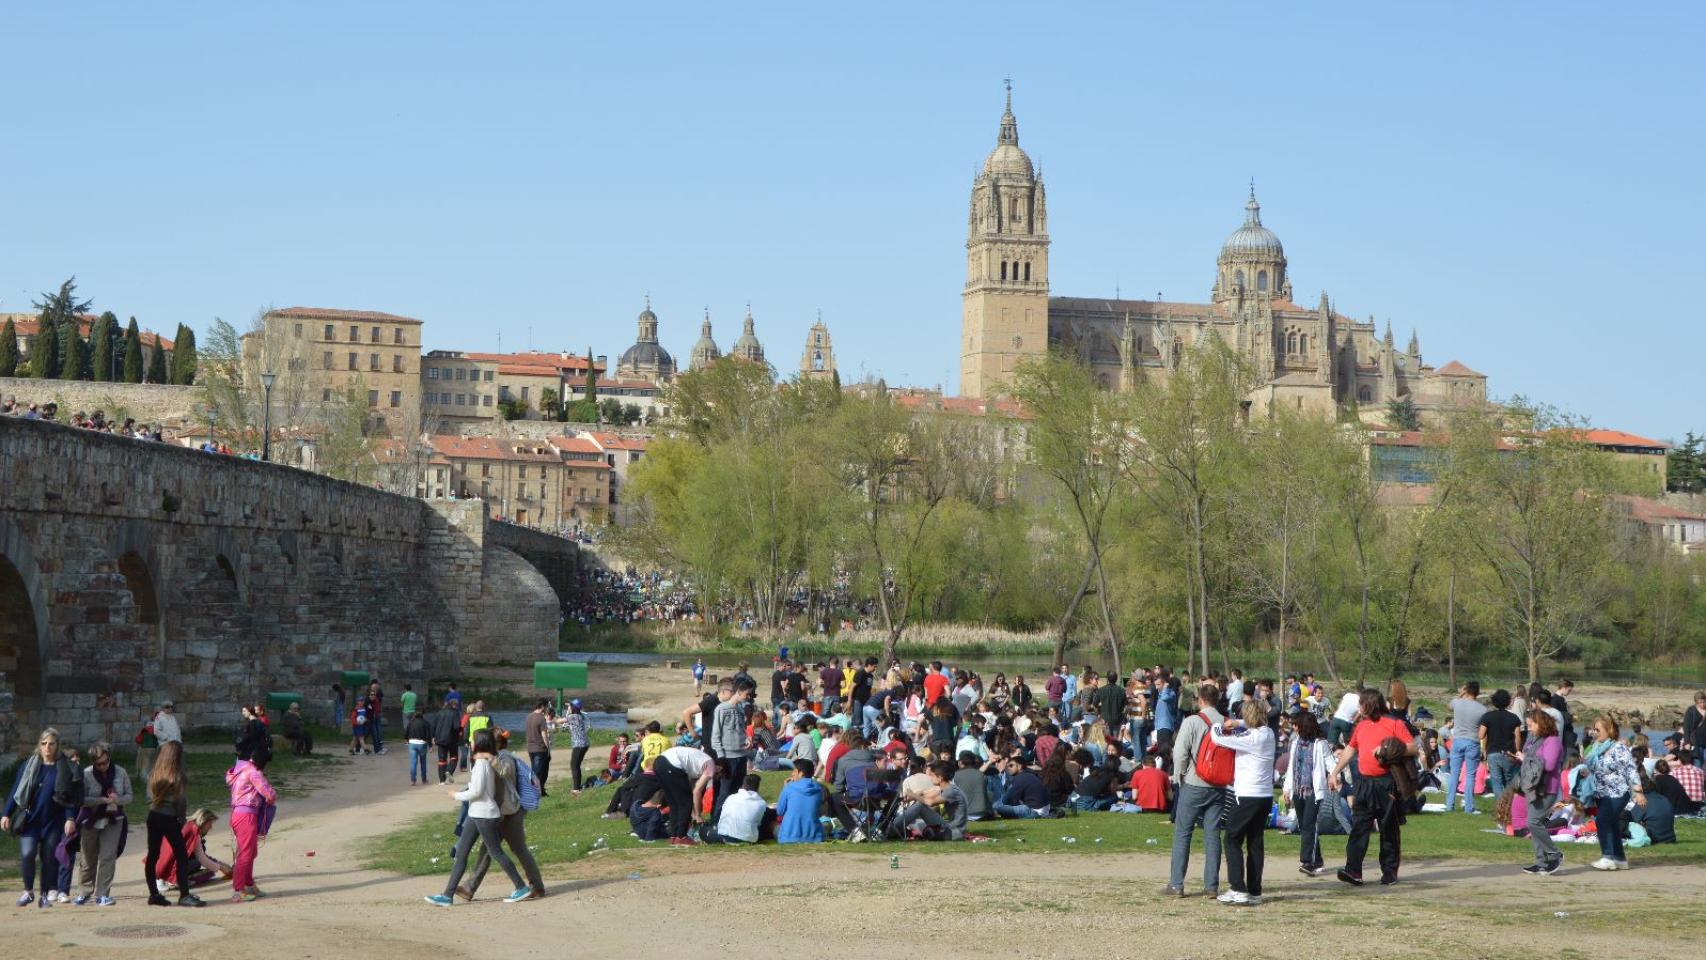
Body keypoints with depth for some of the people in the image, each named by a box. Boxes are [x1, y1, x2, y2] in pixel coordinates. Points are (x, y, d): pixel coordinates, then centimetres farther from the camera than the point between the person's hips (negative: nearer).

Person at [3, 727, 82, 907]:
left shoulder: (66, 768, -1)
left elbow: (71, 796, -2)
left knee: (49, 858, 3)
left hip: (54, 821, 0)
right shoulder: (29, 765, 4)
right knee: (27, 854, -13)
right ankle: (28, 891, 5)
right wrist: (6, 814, 1)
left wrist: (70, 818, -12)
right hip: (30, 819, 1)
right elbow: (16, 791, 7)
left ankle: (46, 894, 17)